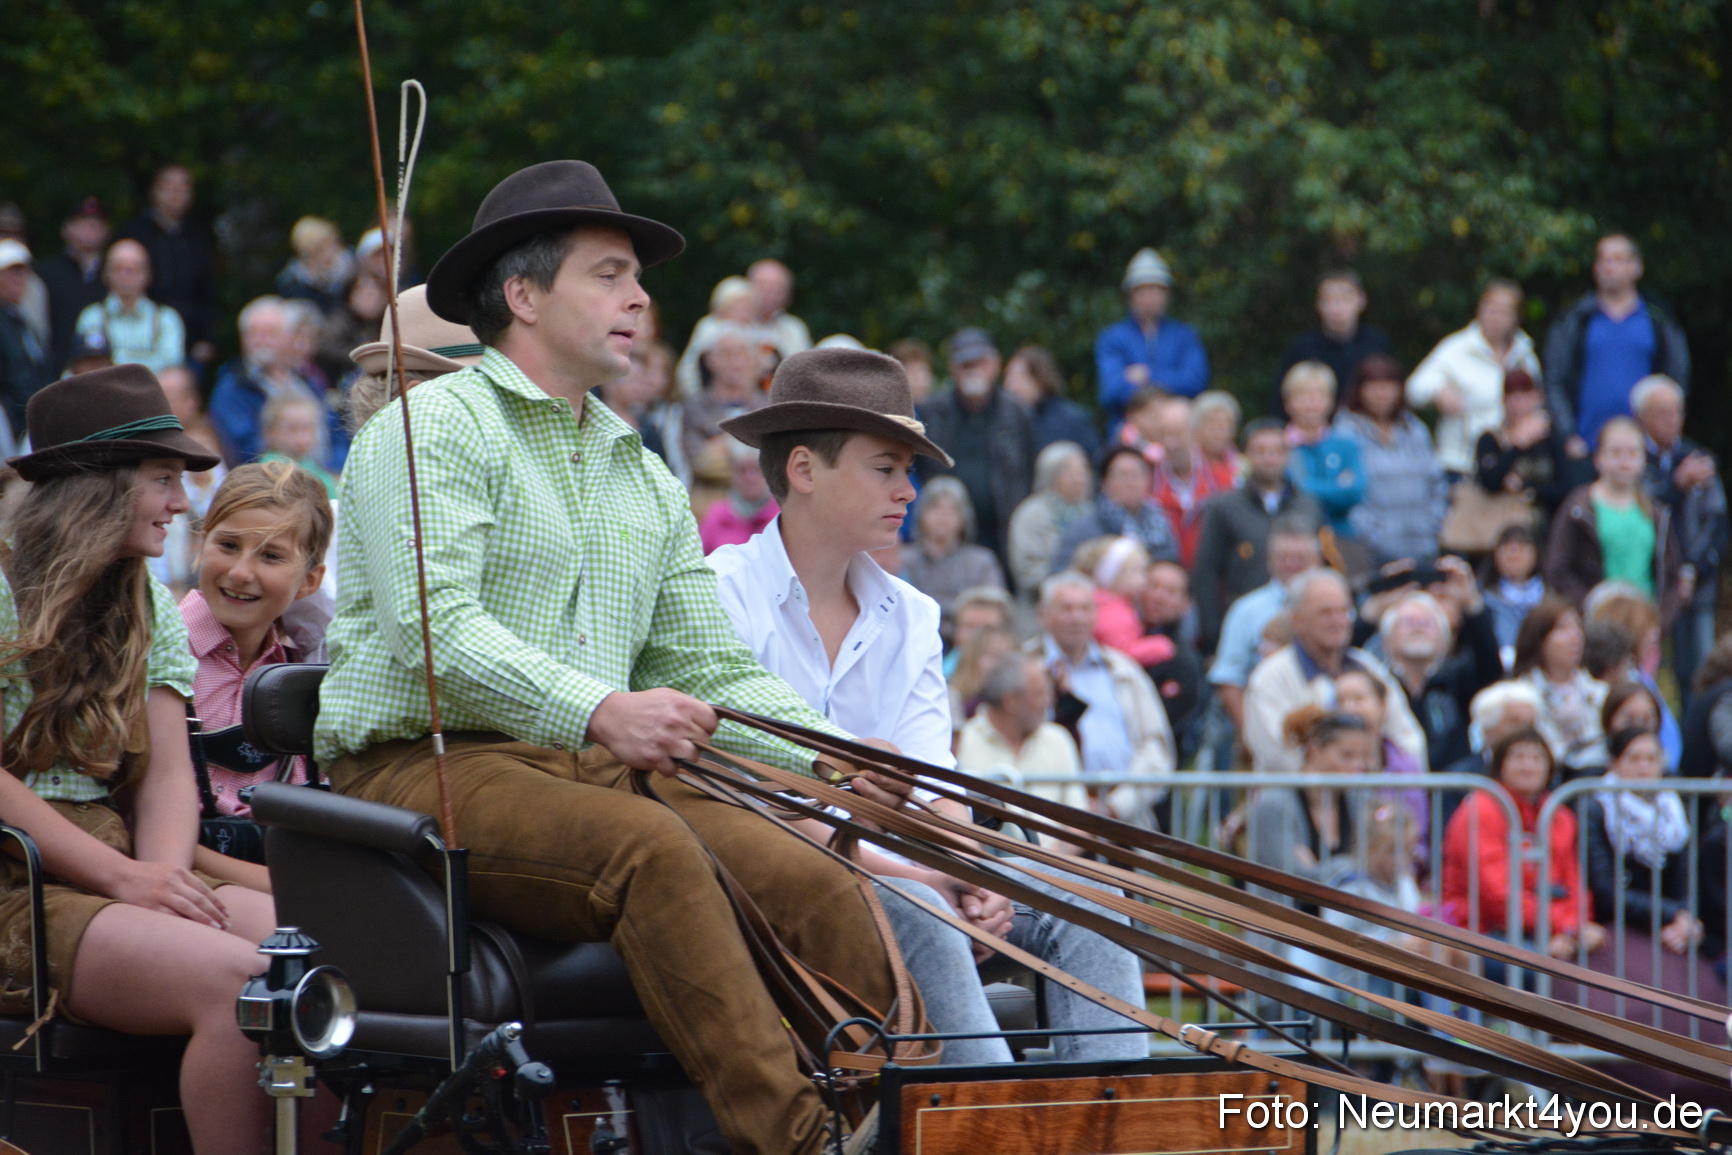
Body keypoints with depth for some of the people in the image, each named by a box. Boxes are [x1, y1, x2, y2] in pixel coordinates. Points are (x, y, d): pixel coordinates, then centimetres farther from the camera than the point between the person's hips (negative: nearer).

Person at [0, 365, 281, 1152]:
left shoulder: (145, 601, 18)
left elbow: (168, 771, 12)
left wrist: (166, 875, -10)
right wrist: (125, 880, -17)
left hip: (118, 872, 7)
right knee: (235, 977, -31)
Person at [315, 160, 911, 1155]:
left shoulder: (647, 481, 24)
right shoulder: (434, 429, -1)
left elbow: (711, 665, 19)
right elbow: (435, 629, -16)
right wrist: (597, 710, -30)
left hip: (596, 769, 7)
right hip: (429, 765, -7)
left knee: (817, 885, -19)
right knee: (653, 848, -34)